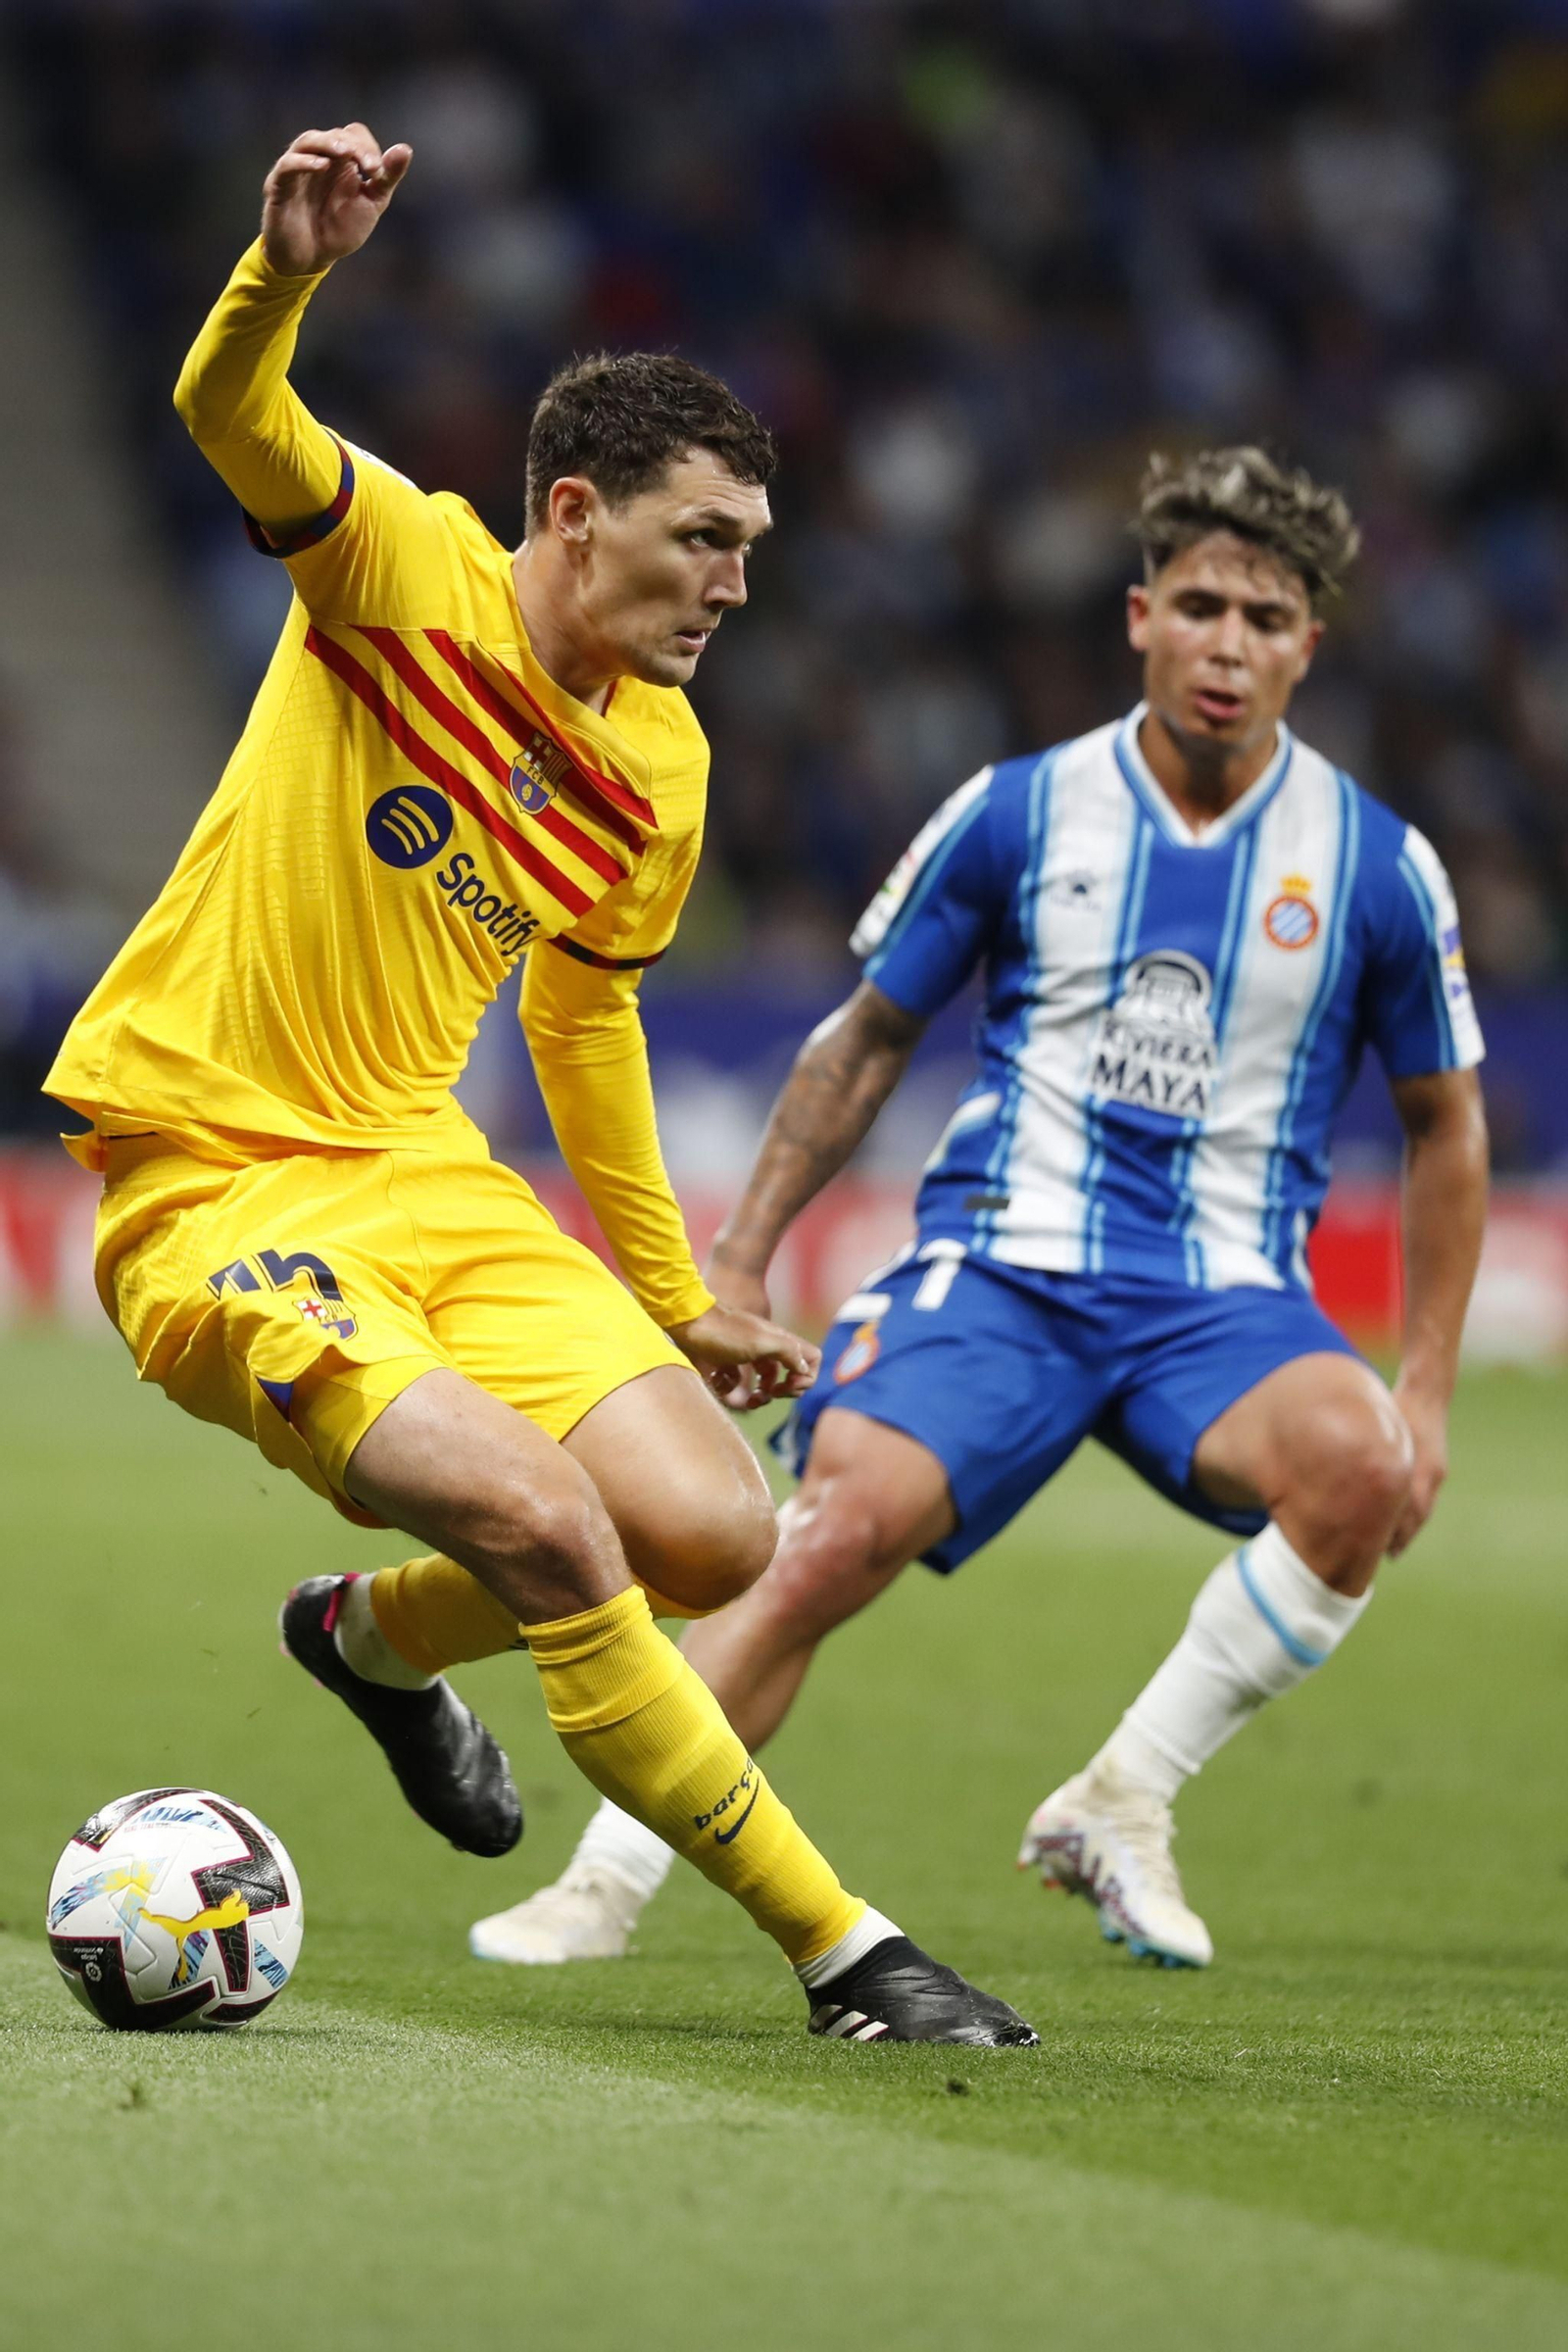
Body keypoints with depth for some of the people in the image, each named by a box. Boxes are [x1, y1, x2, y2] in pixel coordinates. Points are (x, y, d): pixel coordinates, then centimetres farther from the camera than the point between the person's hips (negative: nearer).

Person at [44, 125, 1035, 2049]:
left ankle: (380, 1636, 25)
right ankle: (837, 1950, -13)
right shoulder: (406, 572, -10)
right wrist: (285, 275, -50)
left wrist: (674, 1302, 28)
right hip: (212, 1183, -7)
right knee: (543, 1516, -24)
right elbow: (228, 415, -28)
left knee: (713, 1534, -7)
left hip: (420, 1169, 7)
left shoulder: (658, 765, 7)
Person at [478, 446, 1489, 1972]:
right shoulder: (1019, 813, 3)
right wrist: (738, 1263, 9)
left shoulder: (1377, 865, 3)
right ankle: (607, 1878, -18)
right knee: (842, 1527, -28)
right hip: (998, 1264, 0)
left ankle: (1121, 1803, -14)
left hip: (1224, 1296, 1)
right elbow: (867, 1039, 15)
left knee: (1359, 1466, -33)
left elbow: (1445, 1123, 15)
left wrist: (1428, 1386, 8)